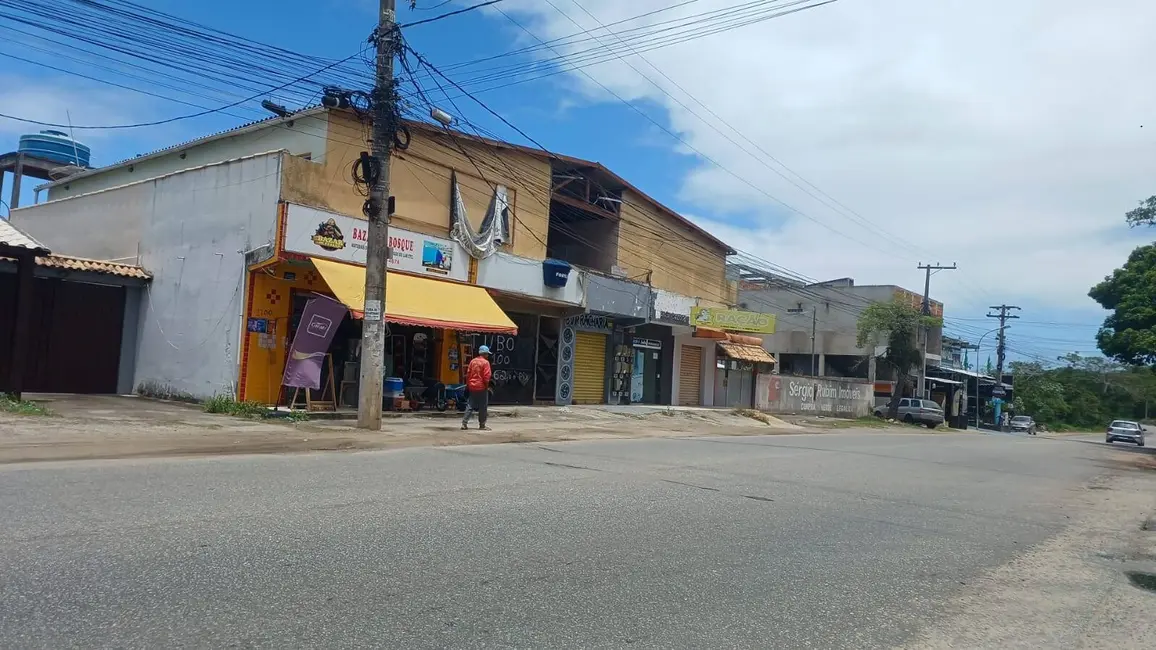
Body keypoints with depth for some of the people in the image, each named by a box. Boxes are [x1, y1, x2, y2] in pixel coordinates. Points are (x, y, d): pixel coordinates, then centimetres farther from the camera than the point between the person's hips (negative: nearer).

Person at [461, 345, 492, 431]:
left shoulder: (472, 361, 9)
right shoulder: (485, 362, -9)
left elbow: (468, 374, 11)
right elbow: (486, 376, -14)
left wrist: (468, 385, 17)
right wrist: (487, 386, -3)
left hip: (472, 387, 6)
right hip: (481, 387, -6)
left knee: (470, 406, 9)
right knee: (482, 407, 3)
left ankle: (464, 423, 2)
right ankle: (482, 425, 7)